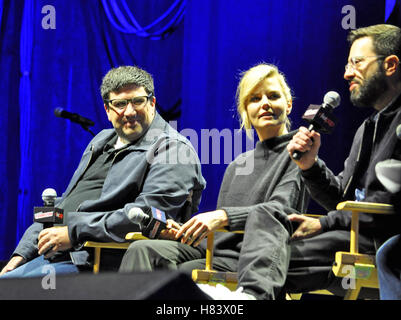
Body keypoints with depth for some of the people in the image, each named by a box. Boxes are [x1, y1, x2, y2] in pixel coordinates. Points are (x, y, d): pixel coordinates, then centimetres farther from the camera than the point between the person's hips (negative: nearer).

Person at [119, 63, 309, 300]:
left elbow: (280, 210, -15)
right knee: (143, 250, -19)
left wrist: (224, 216, -29)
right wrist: (180, 229, 4)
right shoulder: (237, 165, 25)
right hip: (215, 249, 7)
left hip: (252, 260, -6)